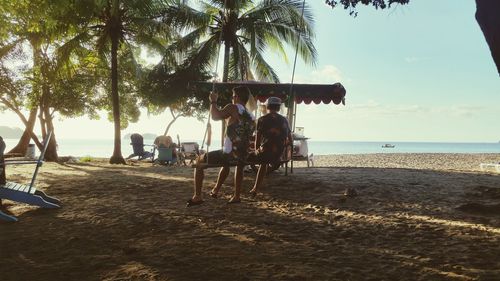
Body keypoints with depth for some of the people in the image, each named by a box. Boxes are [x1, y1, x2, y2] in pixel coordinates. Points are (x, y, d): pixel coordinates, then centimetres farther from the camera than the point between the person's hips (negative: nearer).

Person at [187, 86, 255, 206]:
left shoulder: (233, 108, -5)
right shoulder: (252, 118, 15)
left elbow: (215, 116, -20)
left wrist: (213, 101, -2)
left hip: (229, 155, -7)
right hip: (243, 158, 7)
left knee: (199, 161, 15)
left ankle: (197, 196, 11)